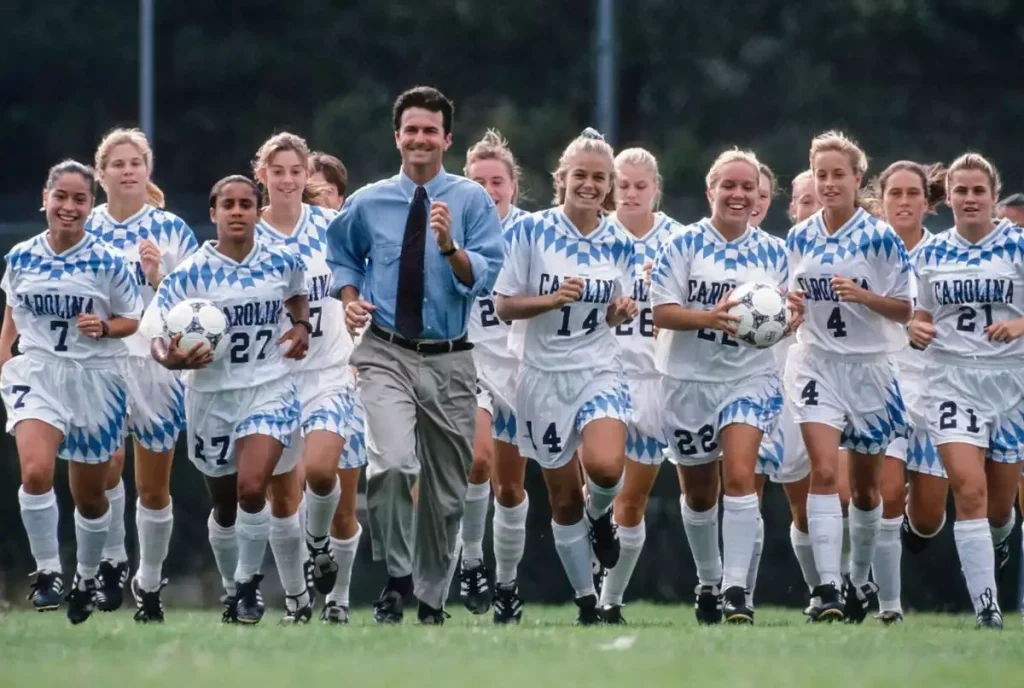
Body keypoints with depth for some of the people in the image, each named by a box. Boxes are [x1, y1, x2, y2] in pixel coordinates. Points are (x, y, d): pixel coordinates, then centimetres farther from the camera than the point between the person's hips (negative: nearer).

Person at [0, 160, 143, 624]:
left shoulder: (107, 262, -8)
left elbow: (132, 320, 1)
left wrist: (104, 328, -19)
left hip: (95, 381, 0)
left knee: (90, 495, 12)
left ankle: (87, 577, 36)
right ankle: (47, 572, -13)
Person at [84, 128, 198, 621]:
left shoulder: (171, 230, 1)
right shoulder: (84, 230, 7)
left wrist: (157, 278, -16)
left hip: (157, 363, 0)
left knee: (154, 488, 6)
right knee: (104, 461, -24)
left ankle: (149, 584, 23)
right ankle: (111, 562, -7)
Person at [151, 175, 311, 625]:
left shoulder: (283, 263, -1)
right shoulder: (189, 275, -8)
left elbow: (297, 296, 23)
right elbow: (158, 338, -9)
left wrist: (302, 325, 2)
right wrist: (172, 358, -31)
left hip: (270, 389, -1)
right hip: (211, 394, 1)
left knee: (251, 487, -22)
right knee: (224, 505, 12)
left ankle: (249, 581, -1)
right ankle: (232, 590, 34)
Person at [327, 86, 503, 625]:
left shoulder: (472, 200, -1)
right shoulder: (368, 203, 4)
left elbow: (484, 279, -10)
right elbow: (341, 254, 22)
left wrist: (449, 246, -27)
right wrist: (350, 296, 3)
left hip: (450, 362, 1)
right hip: (387, 354, -1)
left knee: (445, 492, 11)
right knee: (393, 462, -26)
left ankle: (431, 601, 29)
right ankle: (396, 577, -8)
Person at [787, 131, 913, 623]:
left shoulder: (880, 239, -7)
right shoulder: (800, 238, 4)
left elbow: (903, 310, -6)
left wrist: (861, 295, -23)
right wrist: (793, 305, -6)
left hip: (868, 368, -1)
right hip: (815, 362, 1)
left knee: (865, 486, 11)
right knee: (823, 471, -17)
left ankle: (859, 582, 32)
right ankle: (828, 588, -22)